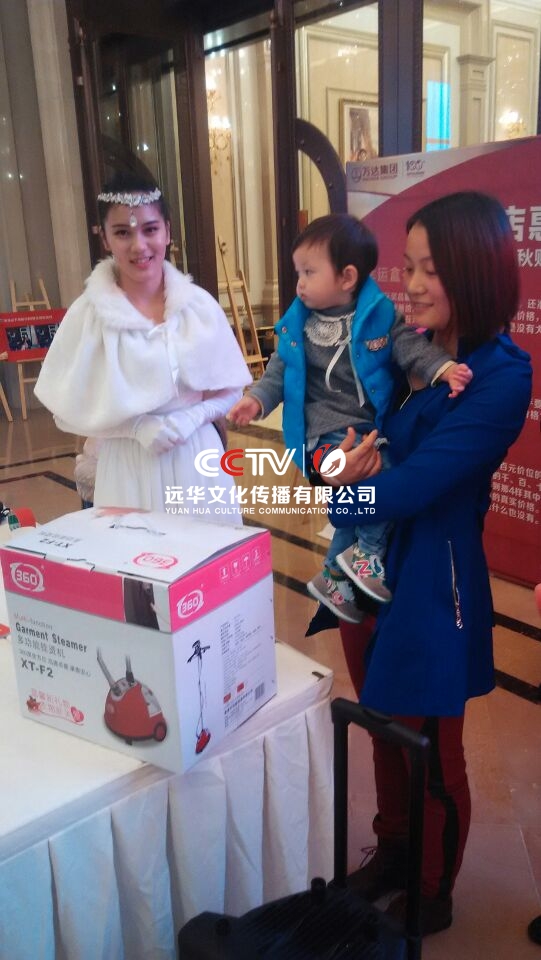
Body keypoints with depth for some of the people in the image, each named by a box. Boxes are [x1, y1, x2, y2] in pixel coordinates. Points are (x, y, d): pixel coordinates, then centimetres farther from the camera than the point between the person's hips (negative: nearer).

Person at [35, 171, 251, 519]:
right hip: (127, 467, -1)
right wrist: (139, 426, -17)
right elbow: (68, 409, -6)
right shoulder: (87, 313, -7)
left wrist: (189, 419, -14)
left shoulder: (200, 305, -2)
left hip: (196, 459, 2)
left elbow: (229, 390, 4)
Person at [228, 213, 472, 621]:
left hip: (375, 427, 3)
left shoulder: (380, 313, -4)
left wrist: (444, 367, -26)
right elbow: (280, 370, 5)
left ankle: (333, 578, 32)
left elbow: (411, 346, -9)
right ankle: (369, 553, 0)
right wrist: (257, 399, -11)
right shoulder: (297, 323, -1)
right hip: (328, 431, -3)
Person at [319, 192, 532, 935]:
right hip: (369, 569, 6)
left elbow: (409, 488, -24)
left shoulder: (501, 376, -19)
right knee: (386, 730, 22)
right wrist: (340, 461, -17)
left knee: (431, 749, 13)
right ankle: (392, 853, 47)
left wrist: (341, 490, -8)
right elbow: (348, 437, 5)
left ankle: (432, 896, 38)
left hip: (430, 582, -6)